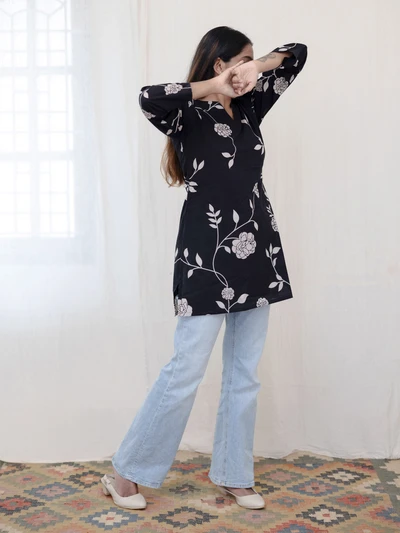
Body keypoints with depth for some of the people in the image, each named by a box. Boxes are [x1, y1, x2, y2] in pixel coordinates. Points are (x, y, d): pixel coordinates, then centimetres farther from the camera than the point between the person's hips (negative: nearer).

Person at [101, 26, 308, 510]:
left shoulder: (249, 109, 13)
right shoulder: (190, 116, -5)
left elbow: (297, 53, 19)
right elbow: (149, 98, -29)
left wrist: (259, 67, 0)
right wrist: (211, 87, -15)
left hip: (256, 253, 7)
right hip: (207, 256, -7)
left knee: (244, 372, 10)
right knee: (187, 369, -4)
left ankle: (232, 475, 22)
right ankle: (126, 472, 10)